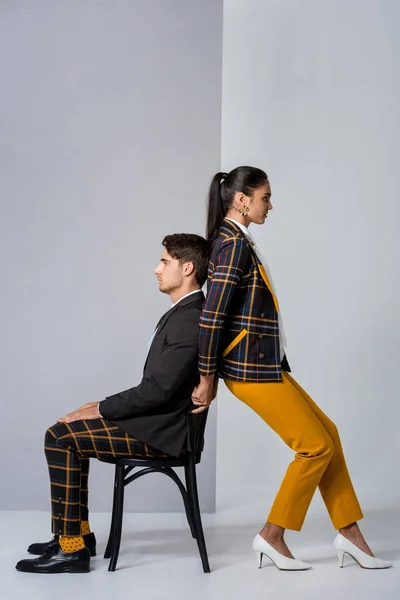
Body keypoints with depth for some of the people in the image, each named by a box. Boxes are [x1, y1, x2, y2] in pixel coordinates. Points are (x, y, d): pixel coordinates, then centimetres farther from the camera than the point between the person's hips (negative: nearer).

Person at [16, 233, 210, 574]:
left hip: (161, 431, -11)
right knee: (69, 433, 16)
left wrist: (101, 409, -14)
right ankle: (78, 533, 20)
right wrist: (105, 407, 8)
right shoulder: (183, 313, 13)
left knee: (61, 438, -14)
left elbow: (158, 390, -24)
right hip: (156, 418, 11)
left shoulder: (191, 320, -20)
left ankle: (71, 550, -8)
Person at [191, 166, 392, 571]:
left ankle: (349, 533, 20)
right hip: (252, 368, -10)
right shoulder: (235, 245, -16)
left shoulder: (233, 241, 14)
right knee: (316, 446, -2)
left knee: (327, 433, 12)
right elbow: (212, 315, -21)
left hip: (266, 364, 10)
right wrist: (206, 378, -16)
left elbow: (216, 312, 17)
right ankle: (271, 537, 9)